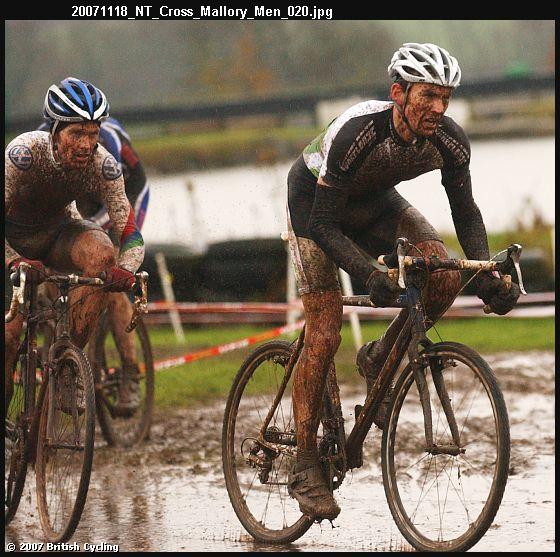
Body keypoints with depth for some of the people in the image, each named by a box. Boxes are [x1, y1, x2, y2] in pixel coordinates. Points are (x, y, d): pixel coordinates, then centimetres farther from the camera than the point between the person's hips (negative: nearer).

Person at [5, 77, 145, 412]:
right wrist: (16, 261, -51)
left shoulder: (103, 165, -25)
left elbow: (131, 235, -23)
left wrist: (126, 269, -45)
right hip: (15, 236, -2)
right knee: (11, 329, -17)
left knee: (101, 254, -31)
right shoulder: (25, 152, -33)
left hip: (57, 229, 2)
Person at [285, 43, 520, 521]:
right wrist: (370, 276, -48)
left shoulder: (450, 141, -23)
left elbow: (465, 212, -8)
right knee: (325, 334, -13)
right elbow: (324, 224, -34)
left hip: (373, 201, 5)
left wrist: (486, 274, -25)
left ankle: (380, 359, 3)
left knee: (445, 274, -21)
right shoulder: (357, 132, -38)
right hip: (314, 199, -5)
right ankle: (305, 468, -4)